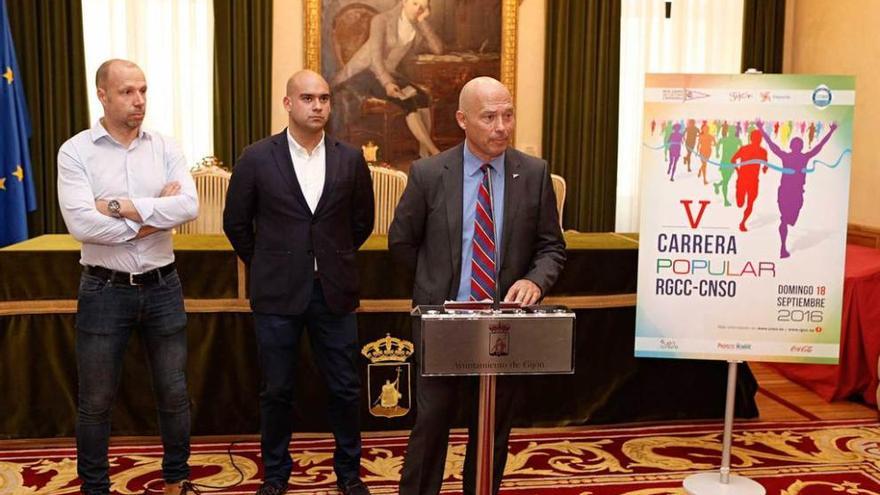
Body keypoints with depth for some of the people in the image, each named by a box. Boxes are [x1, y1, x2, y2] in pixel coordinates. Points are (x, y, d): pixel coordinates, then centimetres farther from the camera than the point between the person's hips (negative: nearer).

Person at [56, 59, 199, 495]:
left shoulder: (165, 148, 2)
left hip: (162, 287, 3)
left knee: (174, 392, 13)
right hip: (105, 291, -2)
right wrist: (155, 214, -13)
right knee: (95, 401, 10)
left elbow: (189, 206, -13)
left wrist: (121, 206, -18)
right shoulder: (75, 152, -6)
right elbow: (82, 224, -19)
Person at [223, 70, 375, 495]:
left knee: (345, 388, 9)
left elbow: (362, 221, 13)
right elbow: (236, 223, 6)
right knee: (276, 391, 9)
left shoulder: (350, 159, 1)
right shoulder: (257, 158, -4)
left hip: (334, 291, 2)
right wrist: (266, 267, 11)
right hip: (277, 293, -1)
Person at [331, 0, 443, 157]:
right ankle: (435, 152, -25)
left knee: (423, 98, -21)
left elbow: (438, 49, -15)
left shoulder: (420, 28, 0)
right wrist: (387, 83, -40)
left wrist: (423, 22, -20)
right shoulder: (381, 20, -16)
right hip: (362, 71, -6)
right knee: (408, 101, -28)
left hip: (386, 73, 6)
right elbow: (376, 55, -26)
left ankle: (424, 151, -15)